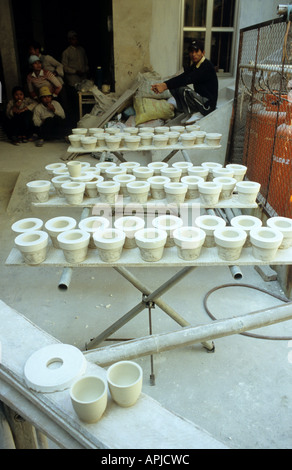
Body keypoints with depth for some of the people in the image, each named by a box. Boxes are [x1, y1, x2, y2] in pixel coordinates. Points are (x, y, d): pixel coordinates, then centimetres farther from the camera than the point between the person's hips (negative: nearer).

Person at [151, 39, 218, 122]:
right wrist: (163, 84, -23)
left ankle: (193, 114, -9)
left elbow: (188, 79, -30)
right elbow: (181, 77, -4)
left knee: (183, 89, -30)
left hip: (207, 105, -9)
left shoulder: (207, 67, -18)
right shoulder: (194, 66, 10)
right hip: (199, 99, 9)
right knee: (174, 87, 1)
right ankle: (189, 113, 1)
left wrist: (166, 86, -38)